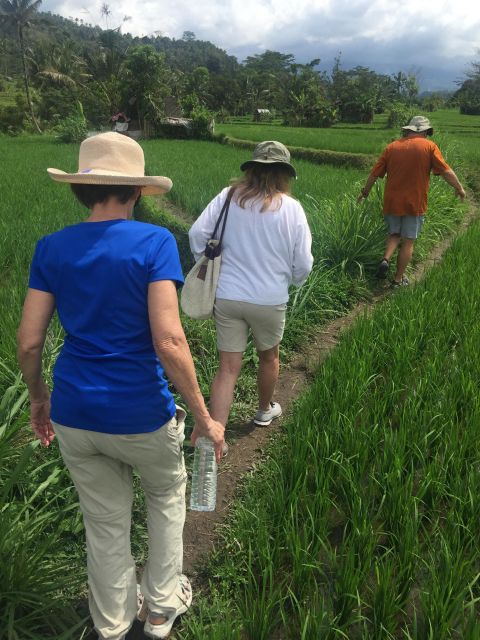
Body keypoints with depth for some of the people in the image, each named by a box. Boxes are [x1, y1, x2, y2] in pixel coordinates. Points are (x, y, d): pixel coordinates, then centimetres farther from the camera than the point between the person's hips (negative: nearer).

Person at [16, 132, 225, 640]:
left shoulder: (52, 247, -2)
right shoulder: (154, 242, -14)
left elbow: (28, 342, -2)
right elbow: (168, 341, -22)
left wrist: (38, 399, 16)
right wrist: (204, 417, -12)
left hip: (74, 416, 4)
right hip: (141, 416, -3)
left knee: (105, 525, 22)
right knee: (167, 497, 27)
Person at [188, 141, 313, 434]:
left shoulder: (228, 197, -3)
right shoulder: (291, 208, -8)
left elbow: (197, 233, -6)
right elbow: (302, 264, -6)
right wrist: (292, 280, 16)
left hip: (226, 297, 1)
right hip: (269, 300, -1)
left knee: (228, 369, 8)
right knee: (269, 357, 25)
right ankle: (265, 410, 46)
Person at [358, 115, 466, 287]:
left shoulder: (392, 147, 3)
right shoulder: (429, 146, -4)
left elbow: (375, 173, 5)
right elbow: (446, 171, -5)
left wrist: (365, 191, 20)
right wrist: (459, 188, 9)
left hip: (392, 202, 3)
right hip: (415, 204, -2)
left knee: (394, 235, 20)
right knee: (408, 242, 7)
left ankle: (386, 259, -6)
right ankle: (398, 279, 12)